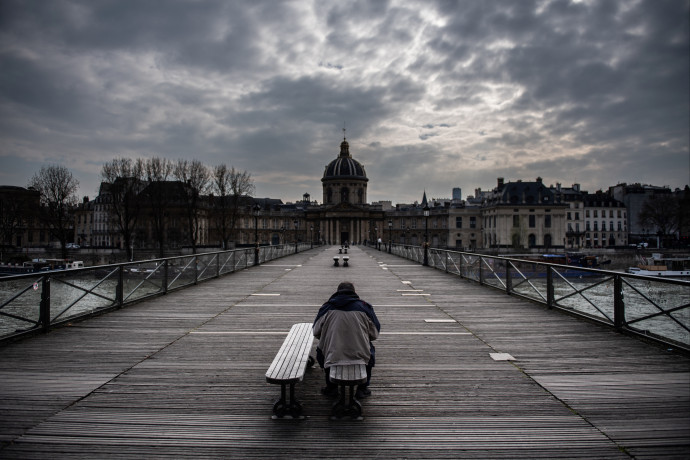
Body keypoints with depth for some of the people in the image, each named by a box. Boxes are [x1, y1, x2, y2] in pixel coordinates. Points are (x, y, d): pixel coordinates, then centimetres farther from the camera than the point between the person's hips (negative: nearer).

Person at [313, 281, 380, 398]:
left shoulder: (327, 307, 5)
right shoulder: (364, 306, 6)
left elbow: (316, 332, 9)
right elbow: (374, 334, 8)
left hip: (333, 357, 0)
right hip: (360, 356, 0)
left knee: (320, 350, 34)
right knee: (370, 350, 35)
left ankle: (331, 387, 35)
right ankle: (363, 388, 32)